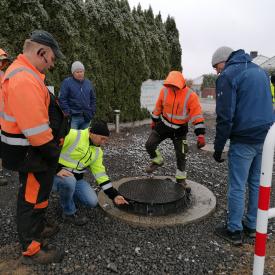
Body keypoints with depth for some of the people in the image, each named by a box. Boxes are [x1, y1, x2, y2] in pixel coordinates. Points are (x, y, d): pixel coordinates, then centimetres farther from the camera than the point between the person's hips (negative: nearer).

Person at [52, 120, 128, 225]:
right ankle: (69, 213, -10)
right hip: (58, 174, -6)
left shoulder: (97, 152, 3)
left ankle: (66, 195, 19)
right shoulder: (72, 135, -21)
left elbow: (100, 174, 4)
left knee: (92, 202, -9)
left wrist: (114, 195, 0)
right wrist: (57, 168, -31)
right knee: (69, 181, -39)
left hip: (77, 179, 6)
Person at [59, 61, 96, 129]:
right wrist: (68, 113, -12)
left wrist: (92, 112, 8)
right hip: (73, 117, -5)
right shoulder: (67, 82, -2)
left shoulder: (88, 83, 14)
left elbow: (93, 99, 18)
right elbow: (62, 99, -6)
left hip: (86, 118, 5)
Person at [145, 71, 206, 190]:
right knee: (149, 144, -7)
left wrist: (200, 134, -27)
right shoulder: (164, 90, -11)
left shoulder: (191, 96, -21)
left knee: (181, 155, 3)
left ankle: (181, 179, 24)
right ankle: (157, 161, 24)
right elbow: (158, 107, 5)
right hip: (164, 125, 2)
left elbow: (197, 115, -22)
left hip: (180, 129, -2)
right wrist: (154, 121, 15)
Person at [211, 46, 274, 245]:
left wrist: (218, 147, -9)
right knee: (257, 183, 17)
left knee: (237, 187, 4)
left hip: (243, 141, -8)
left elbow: (225, 116, -15)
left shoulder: (228, 75, -8)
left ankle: (234, 231, 16)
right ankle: (252, 226, 30)